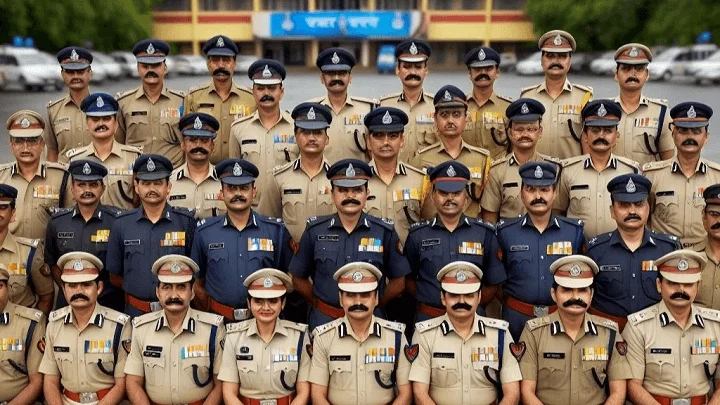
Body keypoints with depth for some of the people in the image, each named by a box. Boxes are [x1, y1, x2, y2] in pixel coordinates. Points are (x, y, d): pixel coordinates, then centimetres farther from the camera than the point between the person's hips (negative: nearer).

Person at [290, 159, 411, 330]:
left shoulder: (385, 232, -4)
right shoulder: (314, 231, -1)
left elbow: (398, 282, 2)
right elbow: (298, 278, 6)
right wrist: (319, 305, 1)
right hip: (323, 320, 1)